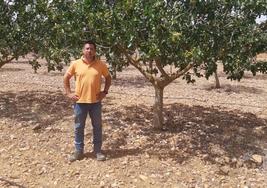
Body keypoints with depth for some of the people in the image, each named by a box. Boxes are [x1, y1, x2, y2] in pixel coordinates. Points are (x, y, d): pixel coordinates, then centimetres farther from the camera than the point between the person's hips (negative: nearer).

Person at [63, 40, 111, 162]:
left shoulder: (100, 65, -2)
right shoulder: (75, 64, -2)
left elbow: (108, 78, 12)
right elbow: (66, 78, 8)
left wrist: (105, 91, 1)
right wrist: (68, 93, 1)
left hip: (95, 101, 0)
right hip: (80, 101, 0)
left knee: (97, 126, 9)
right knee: (78, 127, 9)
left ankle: (98, 151, 23)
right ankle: (79, 151, 23)